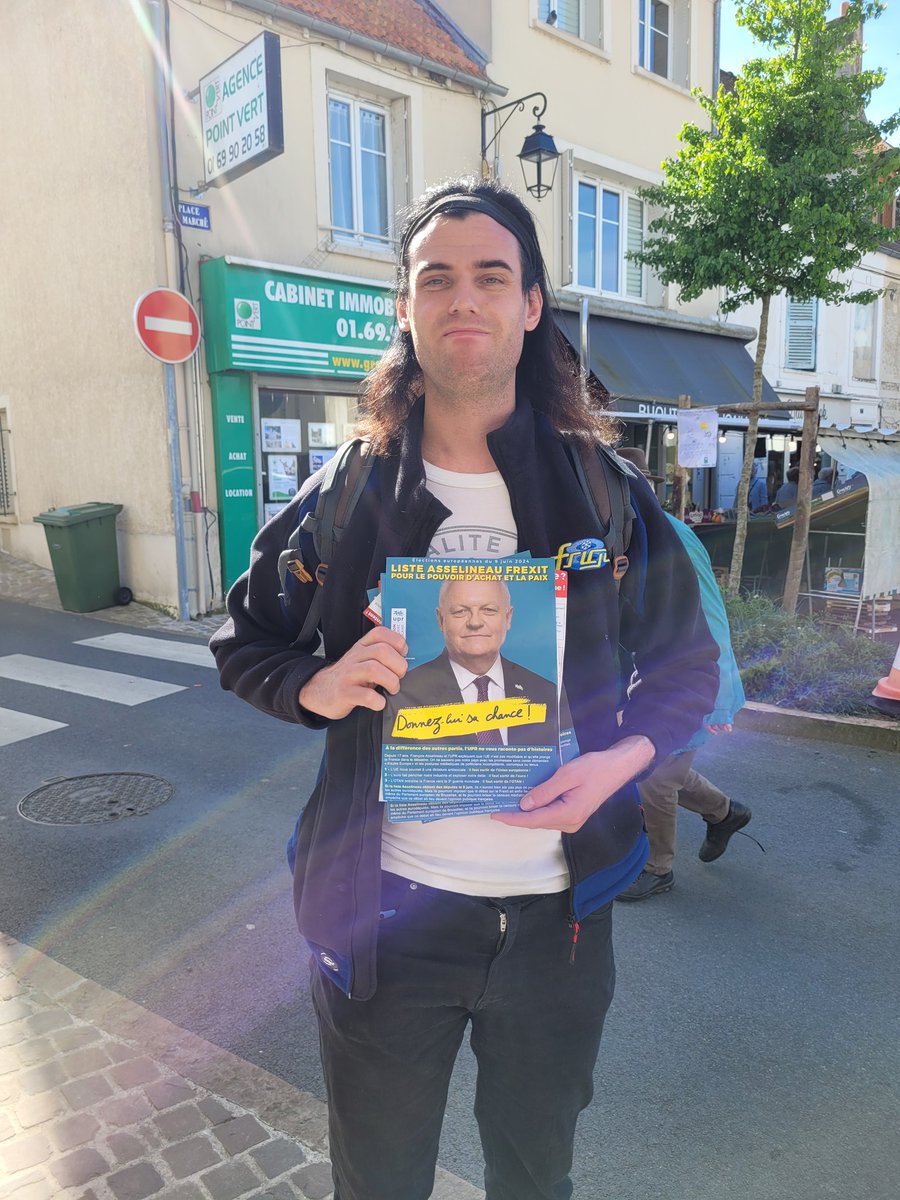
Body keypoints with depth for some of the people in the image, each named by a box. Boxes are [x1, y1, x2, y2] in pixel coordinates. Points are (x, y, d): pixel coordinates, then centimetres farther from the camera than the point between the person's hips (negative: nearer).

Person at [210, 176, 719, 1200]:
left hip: (557, 914, 1)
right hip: (384, 908, 0)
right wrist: (315, 687, -17)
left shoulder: (605, 494, -5)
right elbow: (243, 641, 4)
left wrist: (622, 758, -15)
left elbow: (687, 665, 4)